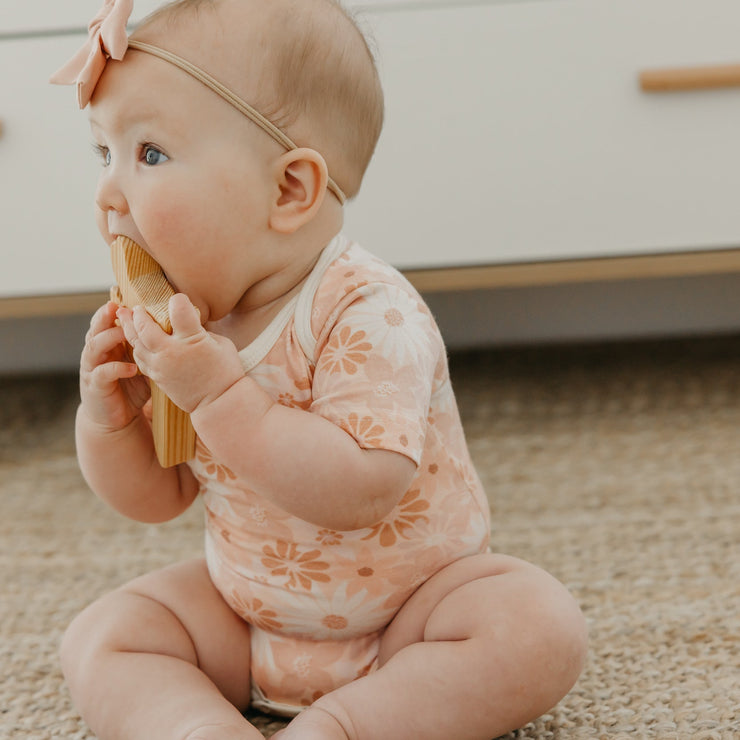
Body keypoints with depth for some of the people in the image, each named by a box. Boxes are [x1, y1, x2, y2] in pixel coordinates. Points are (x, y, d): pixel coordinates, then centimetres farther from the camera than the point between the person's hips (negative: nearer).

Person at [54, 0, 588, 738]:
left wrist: (221, 397, -41)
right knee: (100, 638, -9)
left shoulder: (369, 314, -26)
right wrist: (109, 419, -18)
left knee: (541, 628, -28)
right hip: (244, 610, 5)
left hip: (408, 599, -5)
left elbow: (361, 491, -38)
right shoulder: (186, 321, -6)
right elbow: (157, 498, 2)